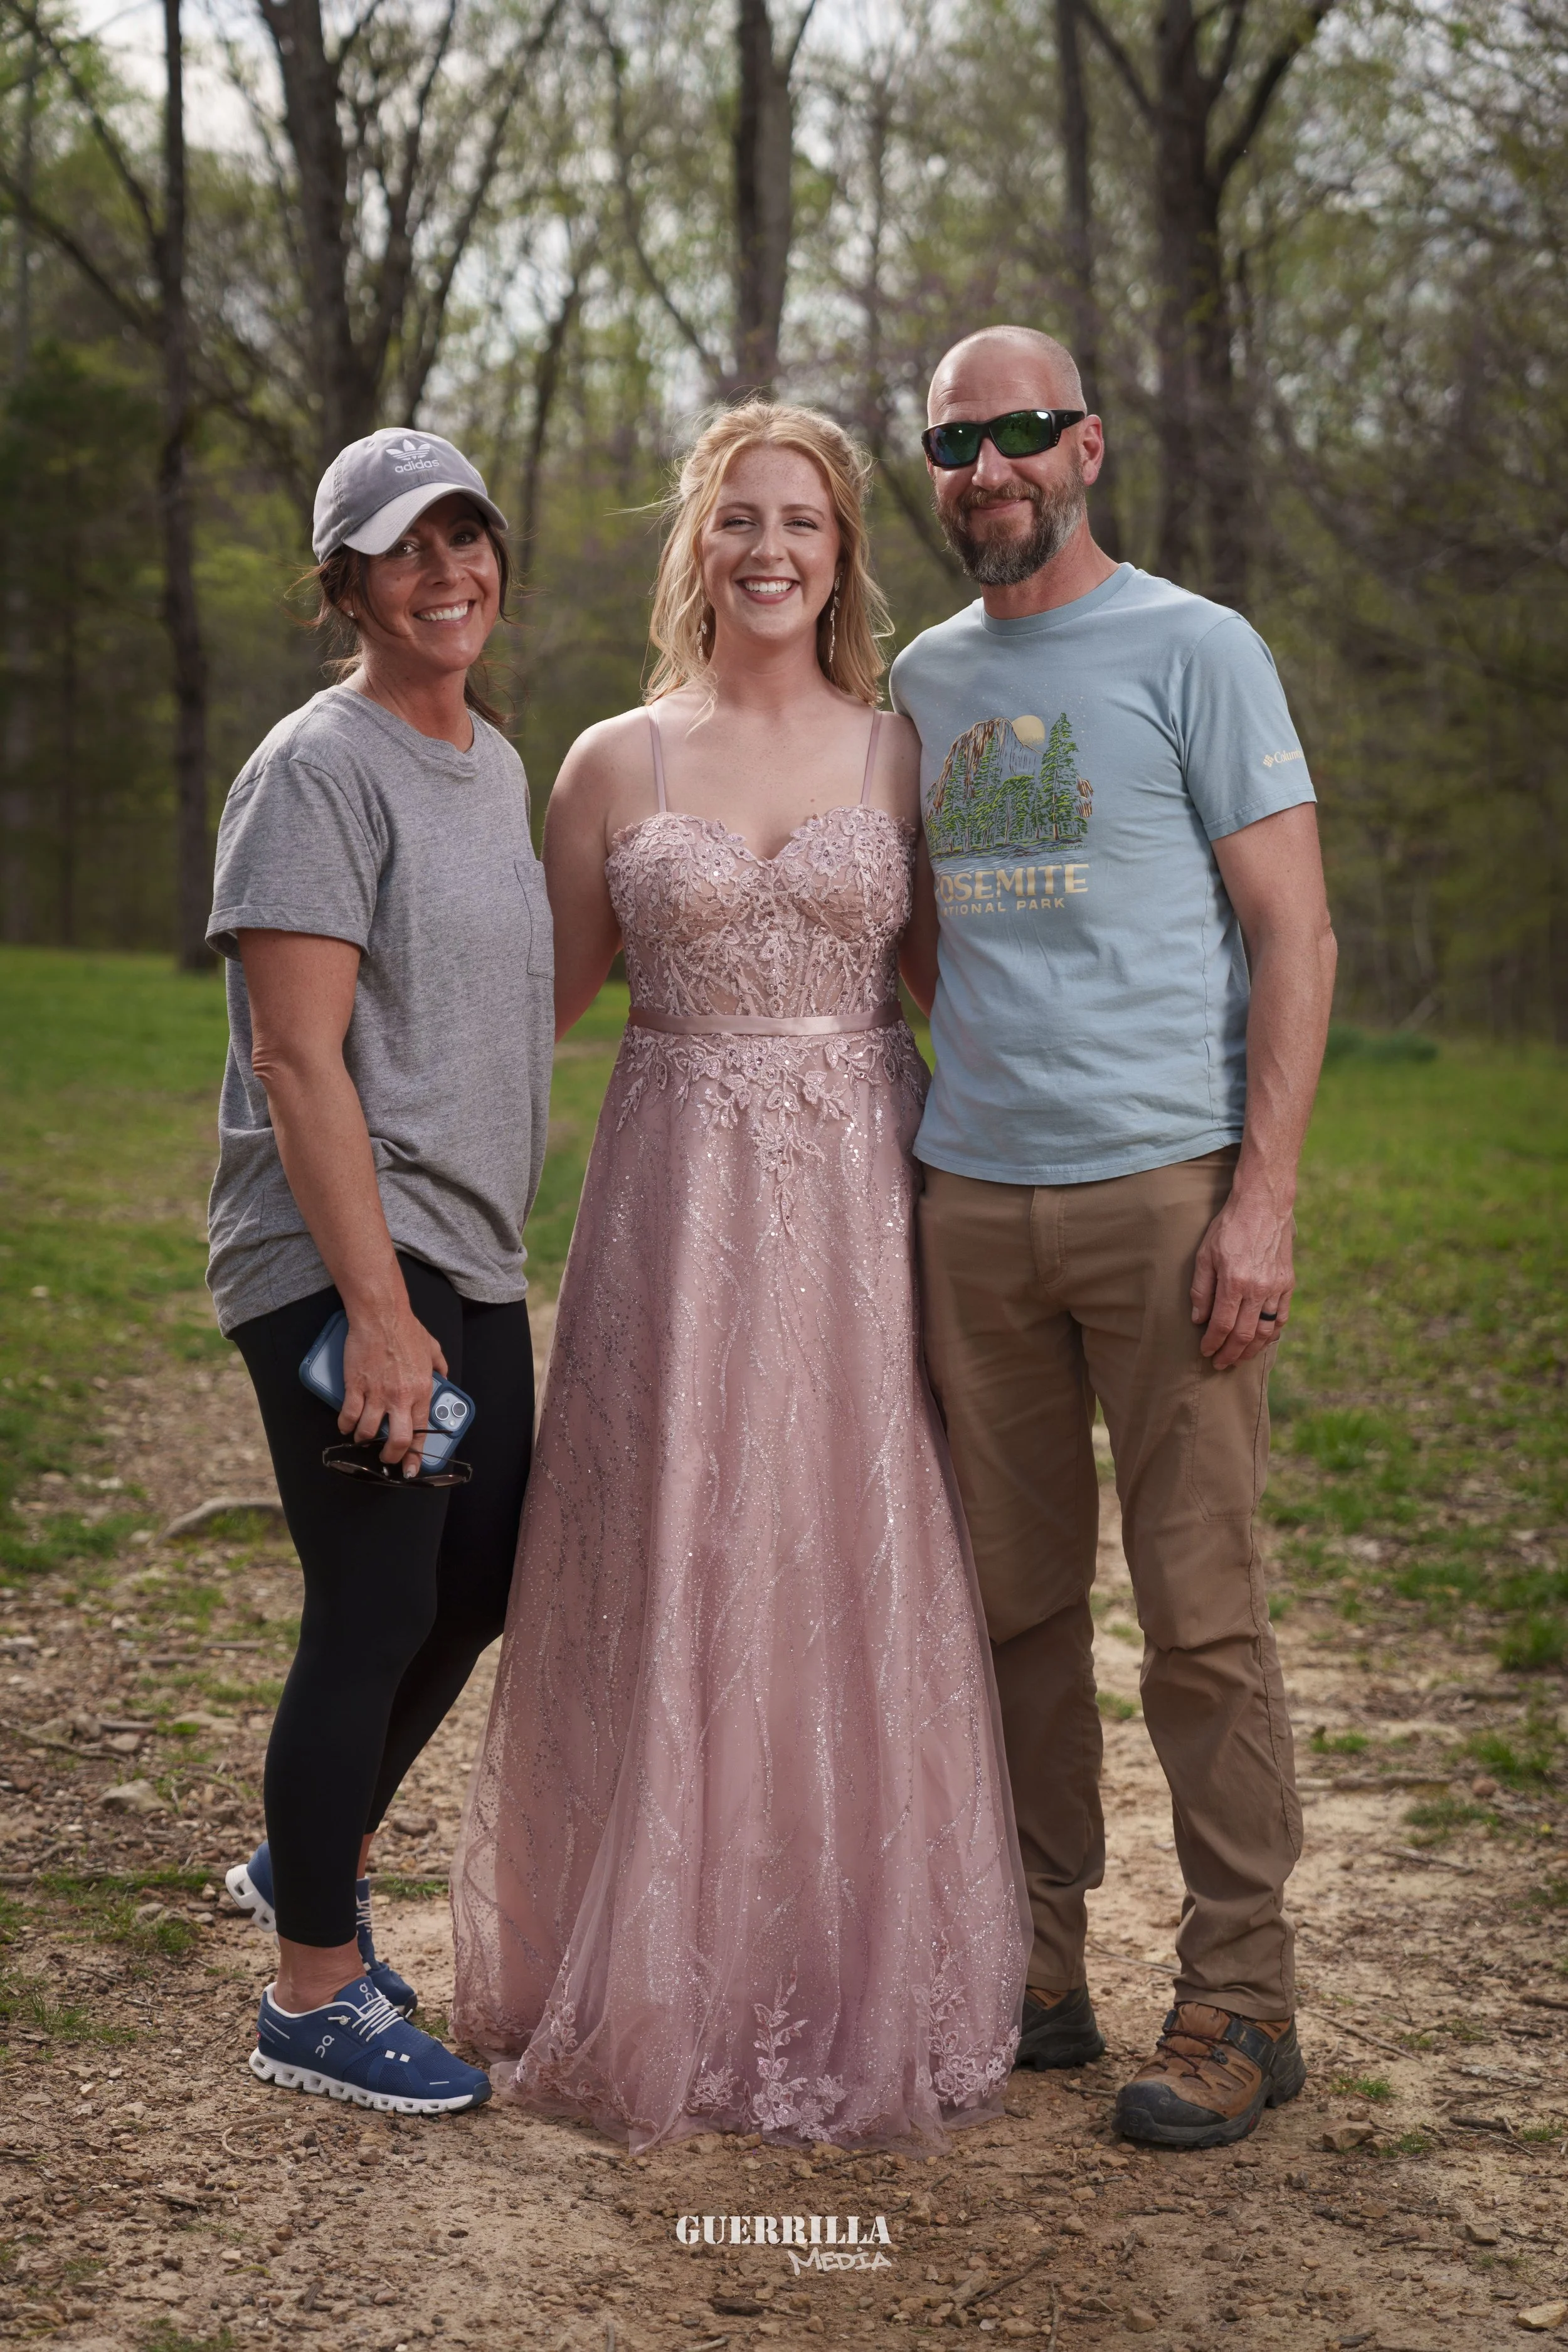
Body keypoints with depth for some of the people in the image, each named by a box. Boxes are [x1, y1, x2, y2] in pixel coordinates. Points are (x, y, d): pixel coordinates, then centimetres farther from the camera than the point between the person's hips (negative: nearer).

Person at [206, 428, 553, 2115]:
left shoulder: (494, 762, 15)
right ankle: (314, 2001, 11)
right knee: (377, 1612, -4)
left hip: (470, 1265, 9)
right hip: (339, 1268, -9)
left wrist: (466, 1271, 20)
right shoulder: (320, 769, -12)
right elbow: (297, 1058, -18)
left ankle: (307, 1860, 38)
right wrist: (379, 1310, -22)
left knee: (479, 1584, 16)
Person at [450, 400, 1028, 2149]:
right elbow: (540, 999, 12)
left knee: (853, 1578, 3)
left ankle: (861, 1987, 19)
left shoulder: (903, 753, 6)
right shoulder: (614, 762, 5)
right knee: (665, 1575, 2)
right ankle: (665, 1986, 18)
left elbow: (950, 972, 12)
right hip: (675, 1197, 0)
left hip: (856, 1195, 0)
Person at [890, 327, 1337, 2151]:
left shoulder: (1193, 651, 0)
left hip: (1160, 1189, -5)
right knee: (1017, 1602, 9)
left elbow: (1294, 936, -4)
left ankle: (1239, 1998, 8)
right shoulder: (918, 684, 16)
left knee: (1200, 1611, -2)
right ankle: (1036, 1962, 20)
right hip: (969, 1198, 5)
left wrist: (1260, 1201, -13)